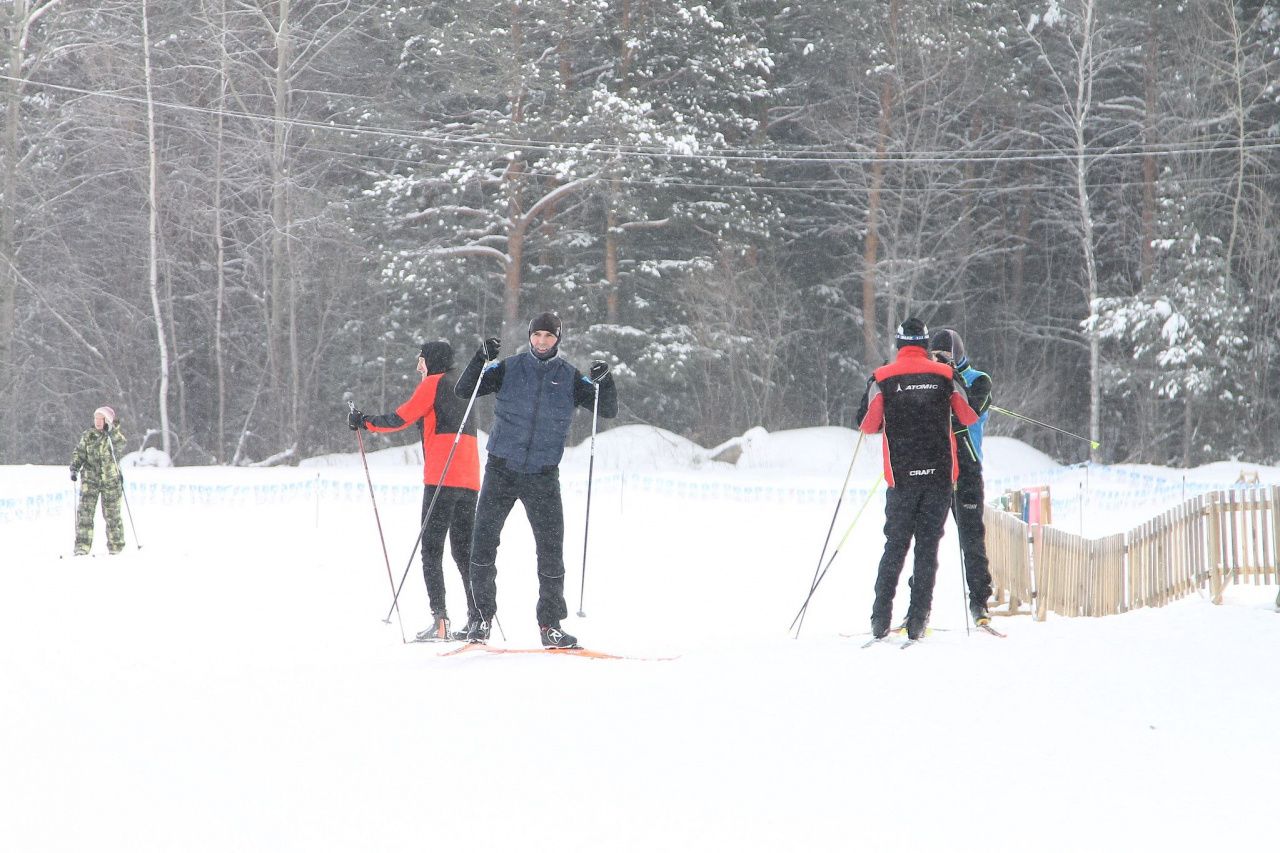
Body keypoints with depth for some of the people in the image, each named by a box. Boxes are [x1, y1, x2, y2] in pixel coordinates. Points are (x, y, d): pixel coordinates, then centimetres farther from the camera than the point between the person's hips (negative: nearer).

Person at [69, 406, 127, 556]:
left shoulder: (116, 436, 0)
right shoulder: (88, 436, 6)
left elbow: (120, 446, -20)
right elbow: (79, 453, 8)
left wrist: (111, 432, -31)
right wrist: (74, 468, -6)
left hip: (111, 480, -1)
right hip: (90, 479, 1)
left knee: (112, 515, 6)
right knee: (85, 512, -11)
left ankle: (116, 547, 19)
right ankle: (82, 546, -12)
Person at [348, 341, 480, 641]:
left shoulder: (433, 383, -1)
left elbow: (401, 418, -4)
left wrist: (363, 422, 8)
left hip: (441, 478, -7)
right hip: (469, 481, 7)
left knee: (431, 549, -6)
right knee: (464, 550, 12)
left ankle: (440, 620, -16)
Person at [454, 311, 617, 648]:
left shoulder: (569, 377, 4)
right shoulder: (509, 369, 3)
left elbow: (608, 410, 4)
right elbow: (463, 390, 0)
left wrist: (604, 382, -15)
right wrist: (482, 359, -15)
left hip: (543, 475, 0)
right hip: (502, 469, 0)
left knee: (551, 548, -3)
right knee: (484, 541, -2)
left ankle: (550, 623, 6)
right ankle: (481, 616, 10)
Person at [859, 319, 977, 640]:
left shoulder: (883, 378, -2)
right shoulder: (946, 375, 1)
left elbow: (868, 425, 2)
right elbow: (969, 417, 11)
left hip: (901, 476, 0)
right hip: (940, 474, 0)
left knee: (895, 545, 9)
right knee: (928, 545, 5)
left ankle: (881, 619, 3)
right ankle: (917, 619, -2)